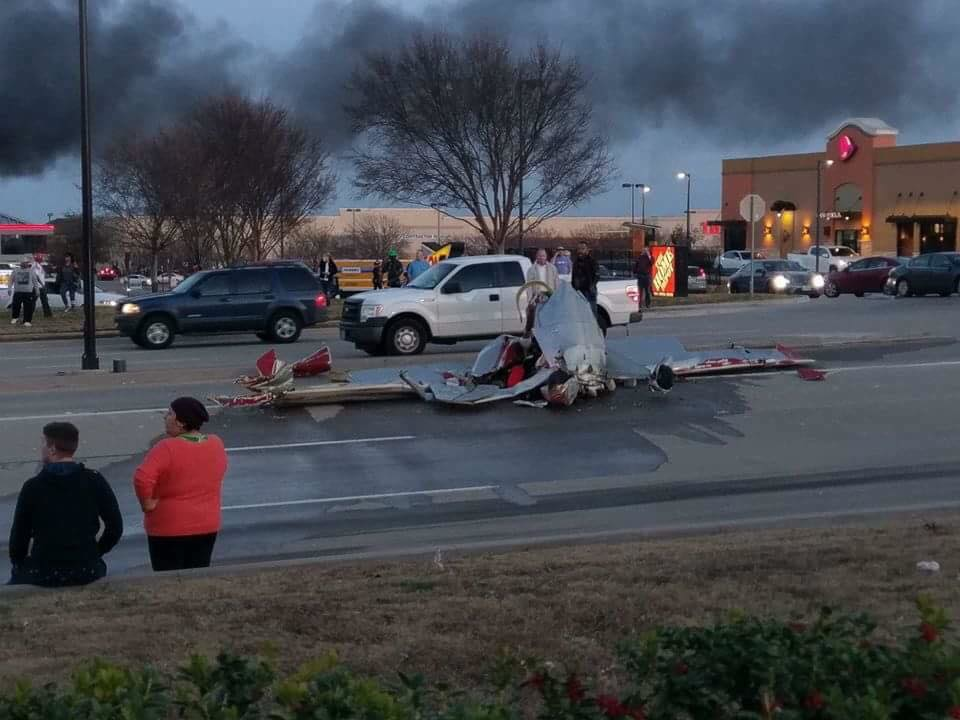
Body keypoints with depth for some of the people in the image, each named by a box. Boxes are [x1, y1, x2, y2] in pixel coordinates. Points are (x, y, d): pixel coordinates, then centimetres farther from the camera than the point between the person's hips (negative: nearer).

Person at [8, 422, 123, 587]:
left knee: (17, 574, 28)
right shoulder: (95, 482, -4)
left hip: (44, 575, -1)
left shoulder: (33, 487, -8)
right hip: (87, 574, 1)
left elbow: (19, 535, -3)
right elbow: (115, 527, -2)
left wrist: (18, 563, 15)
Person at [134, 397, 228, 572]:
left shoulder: (167, 448, -20)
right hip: (207, 526, 5)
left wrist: (147, 503, -16)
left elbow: (142, 479, -31)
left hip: (169, 528, -5)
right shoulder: (217, 445, -1)